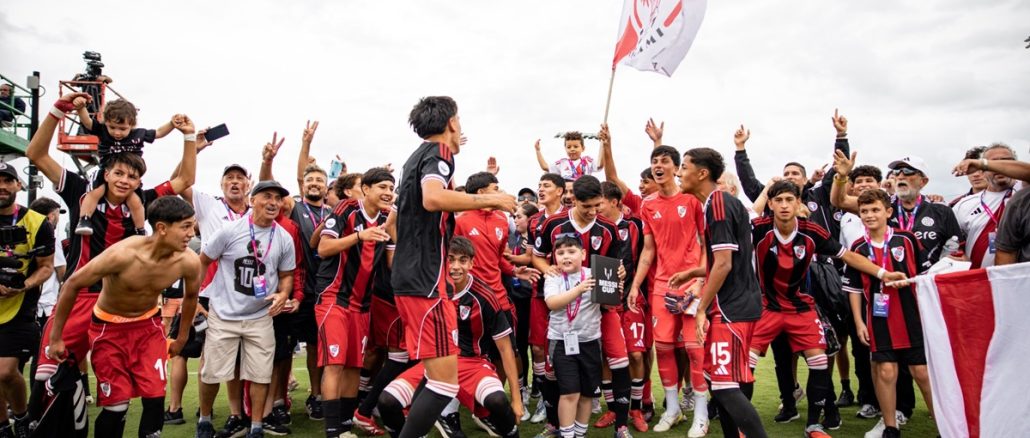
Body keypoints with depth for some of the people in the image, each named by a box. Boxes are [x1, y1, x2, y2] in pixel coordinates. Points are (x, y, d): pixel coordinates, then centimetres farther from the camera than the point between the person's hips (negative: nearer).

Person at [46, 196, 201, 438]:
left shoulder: (189, 261, -20)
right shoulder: (123, 254, -32)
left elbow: (191, 295, 2)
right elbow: (73, 284, -17)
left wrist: (182, 337, 12)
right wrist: (56, 337, -10)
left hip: (149, 325, 3)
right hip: (109, 327, -2)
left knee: (155, 398, -5)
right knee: (116, 405, -1)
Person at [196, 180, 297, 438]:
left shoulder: (284, 239, -2)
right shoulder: (230, 231, -10)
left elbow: (286, 275, 9)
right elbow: (201, 262, 1)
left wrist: (283, 294, -11)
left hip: (260, 317, 2)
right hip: (223, 315, -2)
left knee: (260, 374, 4)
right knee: (212, 373, 7)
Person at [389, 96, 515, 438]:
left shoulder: (418, 155, 20)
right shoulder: (437, 152, -8)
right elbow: (433, 198, -31)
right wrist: (490, 200, -20)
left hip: (410, 278, 10)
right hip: (426, 281, -10)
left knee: (436, 376, 21)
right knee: (445, 383, -8)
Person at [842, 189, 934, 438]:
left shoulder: (906, 238, -1)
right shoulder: (858, 248, 1)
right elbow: (854, 288, 5)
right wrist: (859, 322, 1)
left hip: (913, 317, 0)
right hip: (878, 320, 1)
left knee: (923, 372, 3)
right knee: (885, 372, 1)